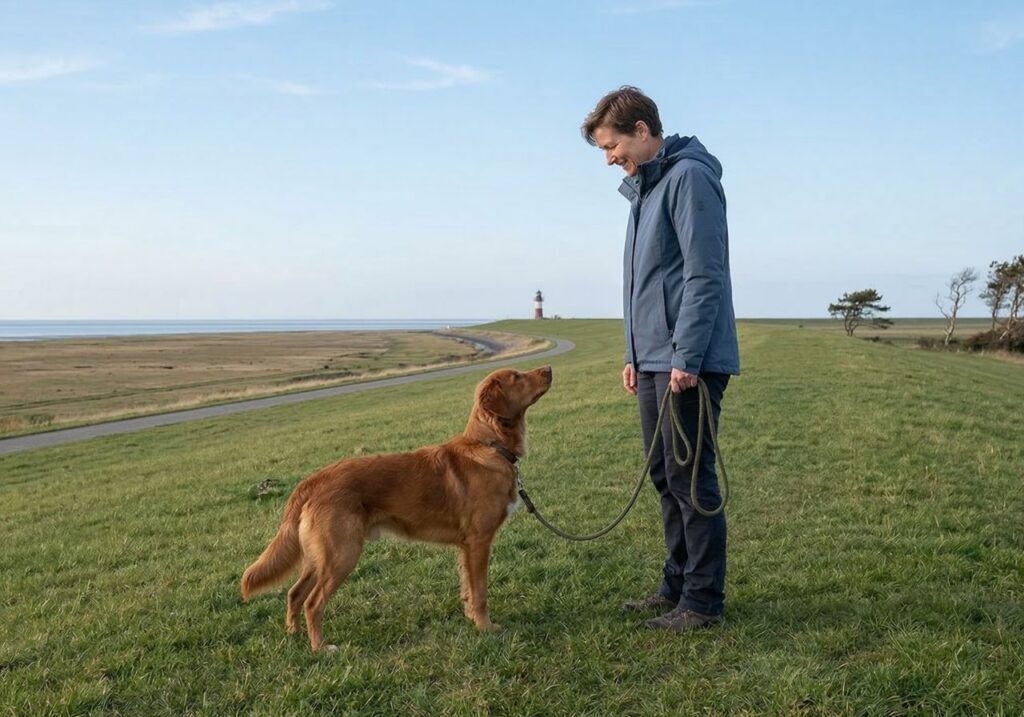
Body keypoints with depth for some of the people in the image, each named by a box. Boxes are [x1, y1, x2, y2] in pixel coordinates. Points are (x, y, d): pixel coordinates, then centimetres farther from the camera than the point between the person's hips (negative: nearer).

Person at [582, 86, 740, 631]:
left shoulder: (689, 177, -11)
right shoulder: (644, 188, 19)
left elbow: (704, 276, -18)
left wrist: (687, 357, -21)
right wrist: (635, 356, 18)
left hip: (689, 362, -10)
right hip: (654, 361, 10)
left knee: (690, 479, -4)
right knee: (665, 477, 14)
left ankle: (703, 601, 6)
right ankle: (677, 586, 25)